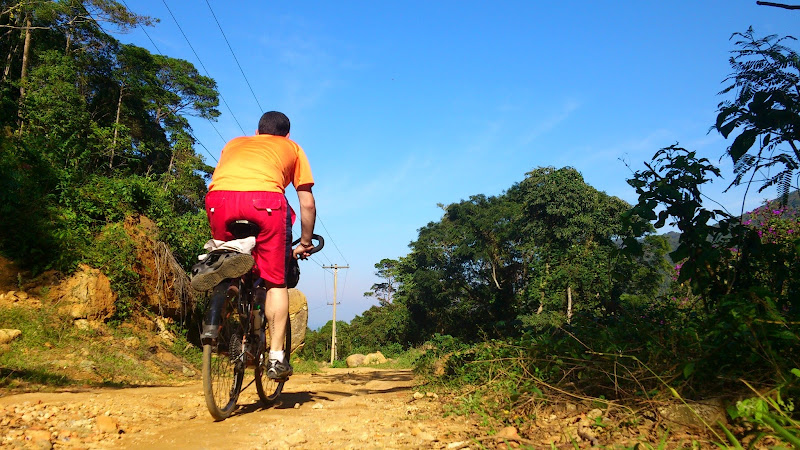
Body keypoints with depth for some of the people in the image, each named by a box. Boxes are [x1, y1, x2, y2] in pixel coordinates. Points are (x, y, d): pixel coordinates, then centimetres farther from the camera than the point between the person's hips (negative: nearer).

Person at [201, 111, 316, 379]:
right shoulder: (292, 148, 32)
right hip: (264, 199, -2)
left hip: (218, 198, 3)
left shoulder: (235, 143, 38)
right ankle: (276, 356, 7)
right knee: (275, 281, 11)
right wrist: (305, 243, 39)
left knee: (228, 268, 27)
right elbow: (307, 203, 27)